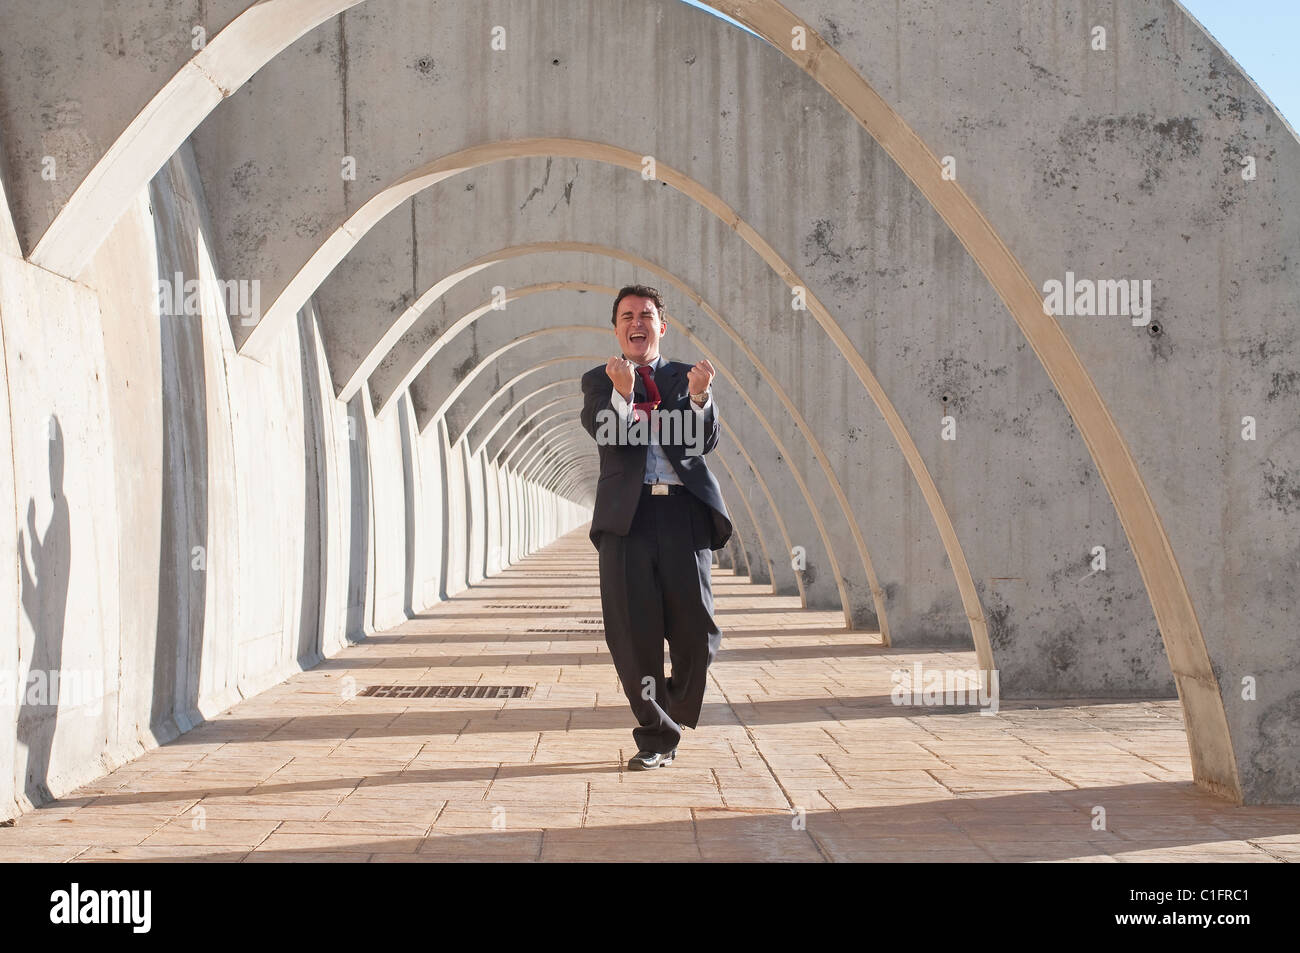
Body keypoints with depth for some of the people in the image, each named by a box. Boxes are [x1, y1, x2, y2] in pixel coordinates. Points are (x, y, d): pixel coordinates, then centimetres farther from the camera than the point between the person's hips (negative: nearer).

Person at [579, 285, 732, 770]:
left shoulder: (685, 377, 16)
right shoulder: (598, 381, 13)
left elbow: (705, 442, 2)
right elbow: (604, 434, -5)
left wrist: (700, 396, -17)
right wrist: (622, 393, -23)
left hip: (684, 511, 1)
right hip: (627, 515, 0)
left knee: (697, 630, -3)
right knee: (633, 634, -1)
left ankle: (675, 709, 26)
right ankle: (655, 737, 12)